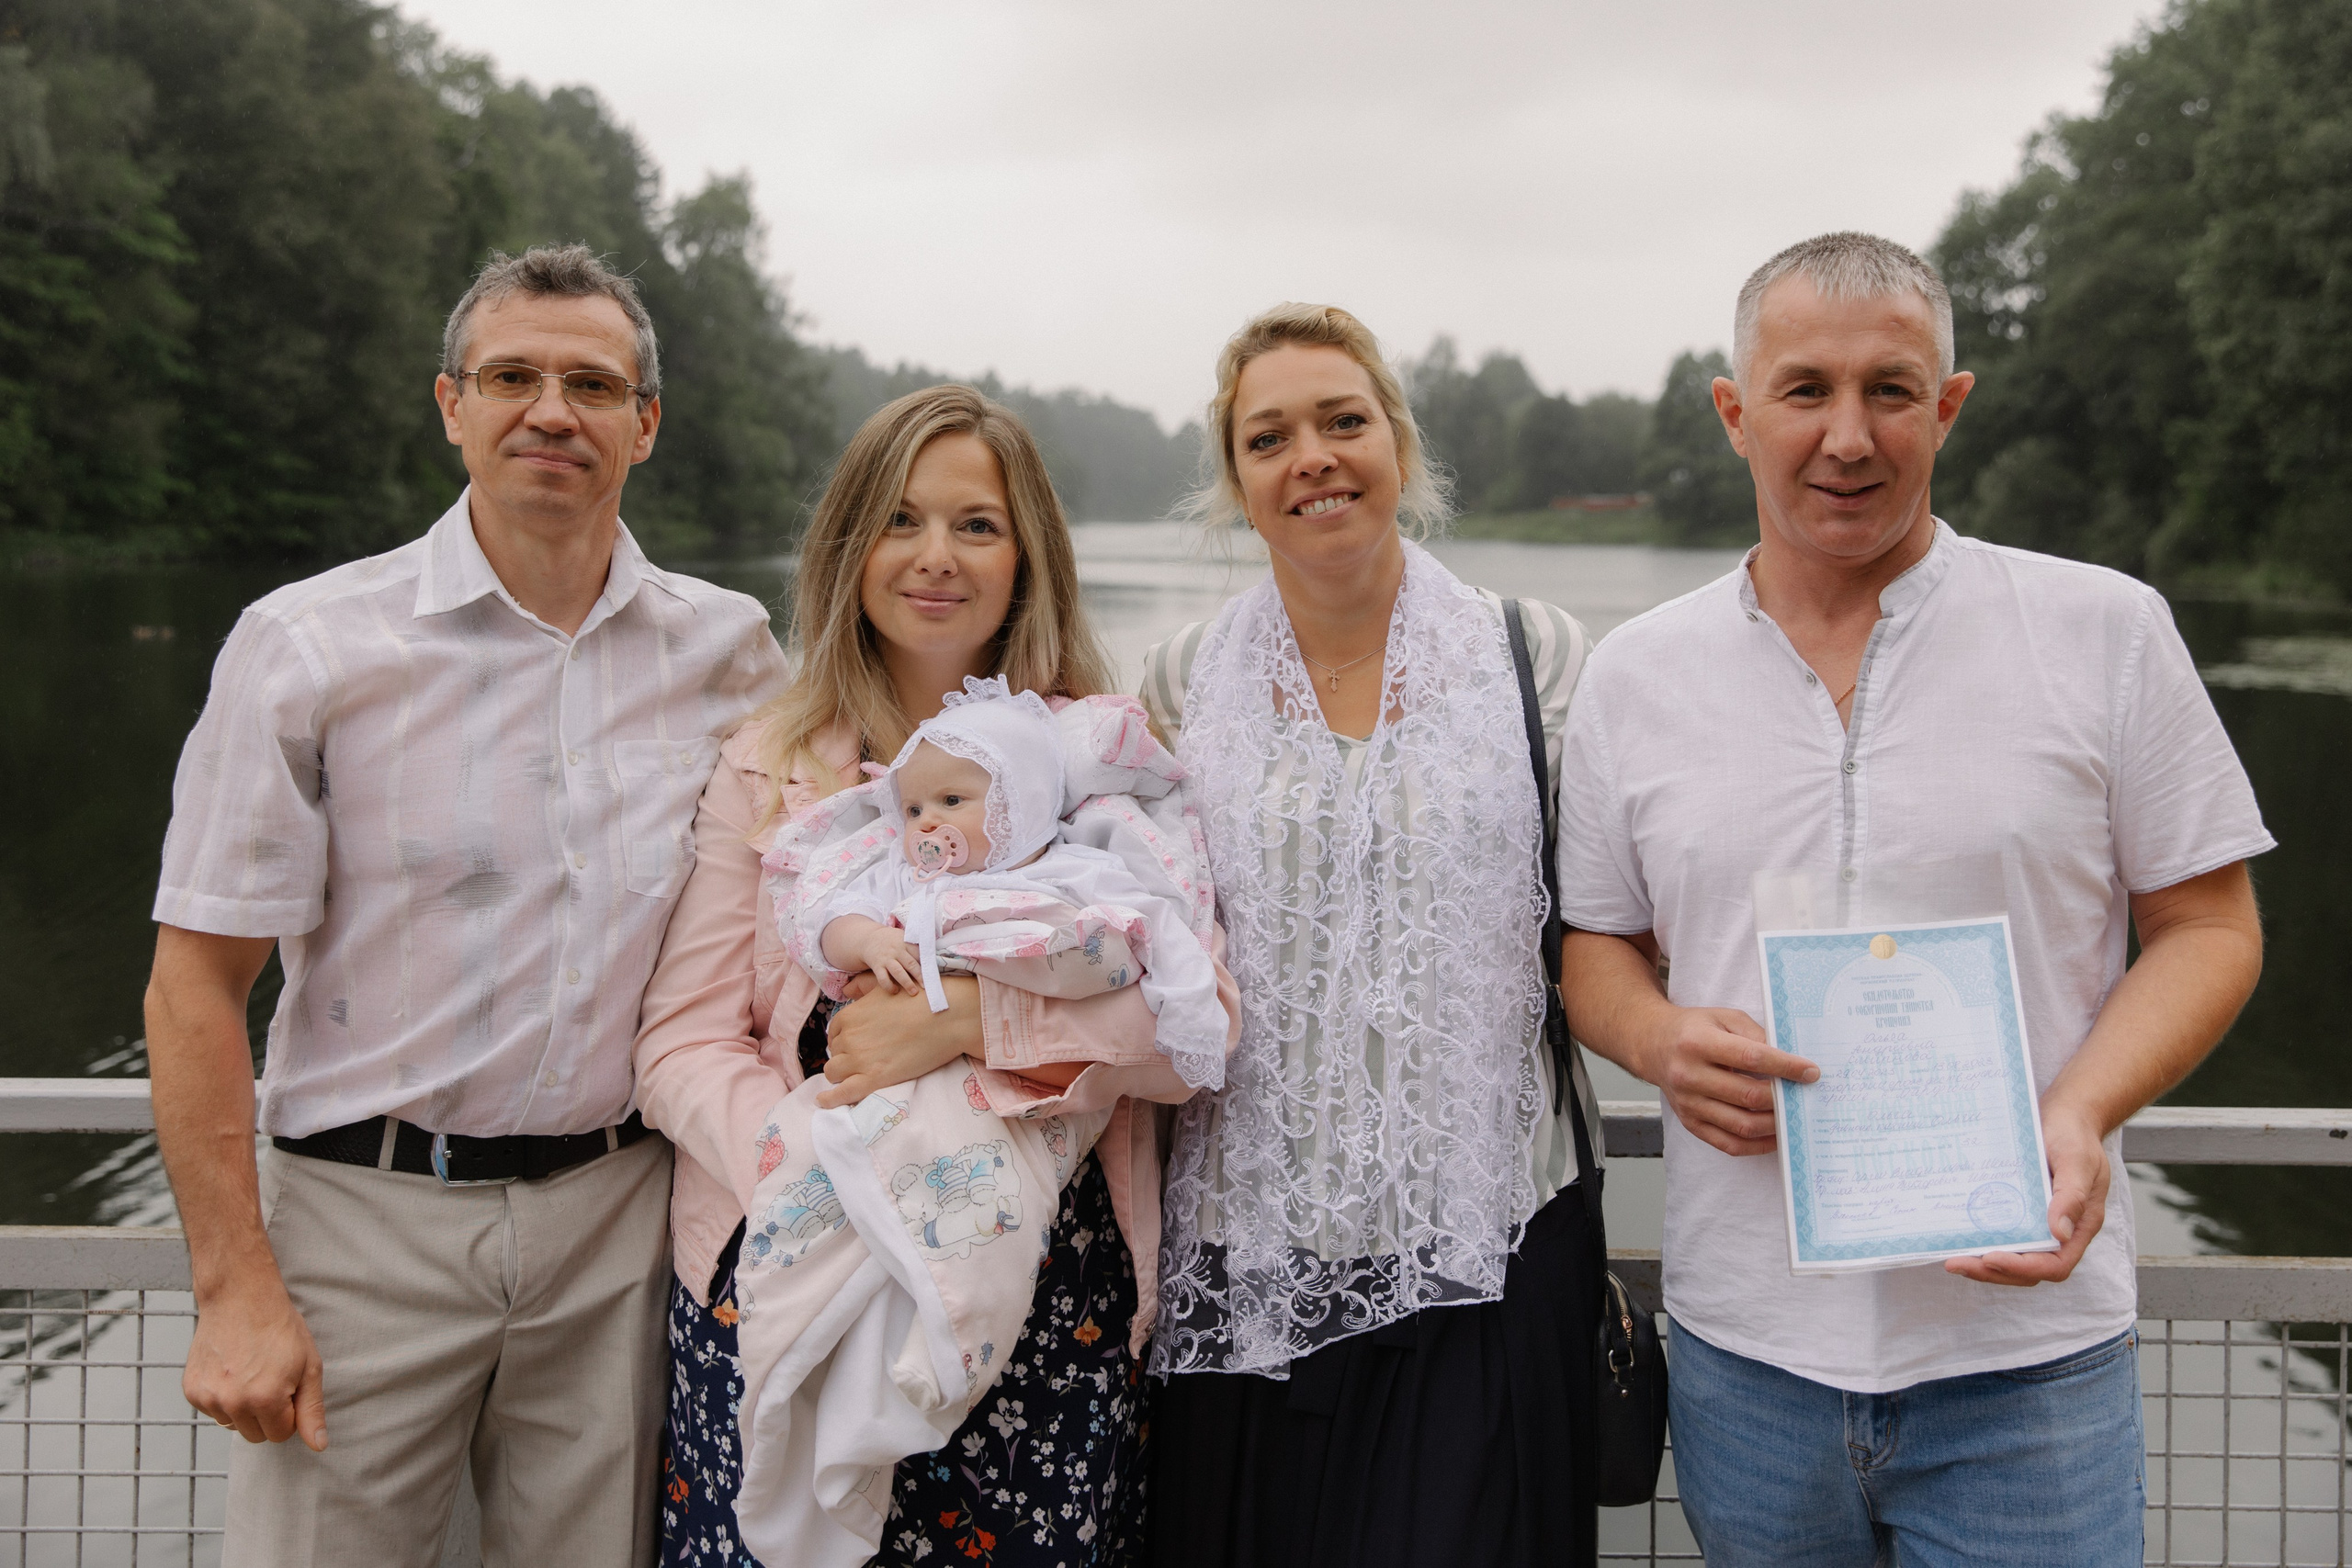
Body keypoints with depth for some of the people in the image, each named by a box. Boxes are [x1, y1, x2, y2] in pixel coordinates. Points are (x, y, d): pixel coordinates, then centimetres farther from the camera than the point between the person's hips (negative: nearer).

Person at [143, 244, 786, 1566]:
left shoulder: (730, 651, 3)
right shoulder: (310, 647, -5)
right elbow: (199, 977, -6)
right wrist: (234, 1286, -11)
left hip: (618, 1220, 3)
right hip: (369, 1212, -2)